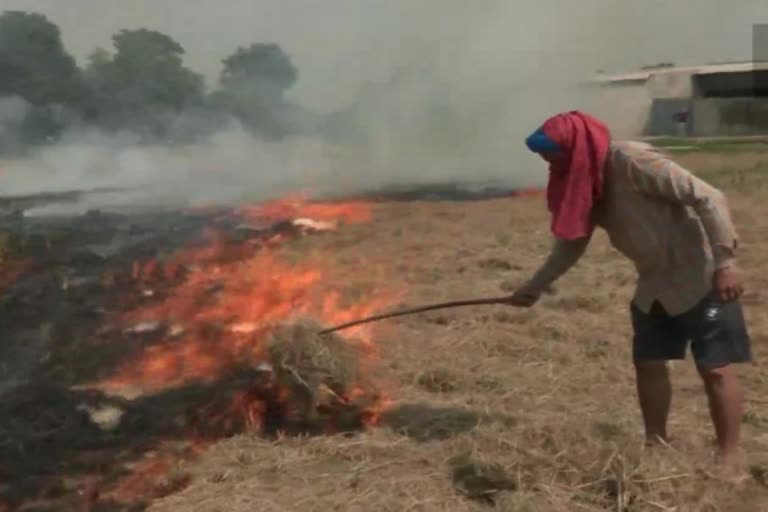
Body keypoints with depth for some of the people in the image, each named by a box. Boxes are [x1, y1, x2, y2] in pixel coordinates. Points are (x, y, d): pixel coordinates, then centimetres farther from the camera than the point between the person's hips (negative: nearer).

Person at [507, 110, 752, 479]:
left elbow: (708, 198, -25)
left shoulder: (634, 161, -25)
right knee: (648, 364, 11)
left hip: (701, 277, -8)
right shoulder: (584, 182, 0)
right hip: (654, 285, 8)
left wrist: (724, 262, -26)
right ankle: (656, 446, 25)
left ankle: (729, 458, 11)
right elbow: (571, 243, 12)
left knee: (715, 368, -1)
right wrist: (534, 287, 8)